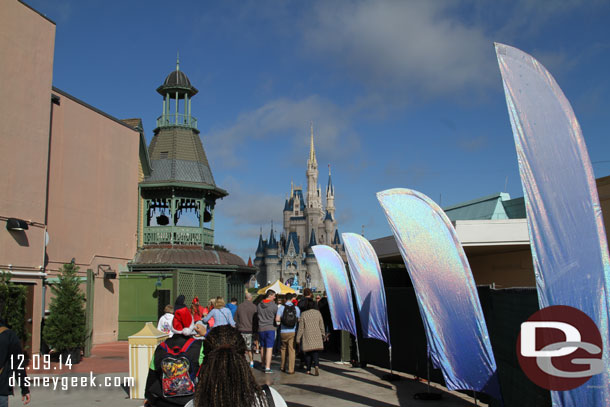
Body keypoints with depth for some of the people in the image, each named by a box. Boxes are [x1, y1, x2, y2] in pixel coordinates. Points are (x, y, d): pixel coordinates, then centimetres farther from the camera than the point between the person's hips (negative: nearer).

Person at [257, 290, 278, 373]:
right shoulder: (274, 305, -10)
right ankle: (267, 367, -9)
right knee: (269, 348, -5)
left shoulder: (259, 305, 5)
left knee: (262, 347, 17)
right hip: (270, 328, -5)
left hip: (261, 328, 5)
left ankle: (263, 364, 29)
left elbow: (257, 315, 12)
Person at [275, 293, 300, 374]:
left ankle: (283, 367, 26)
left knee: (283, 349, 19)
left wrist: (281, 320, 7)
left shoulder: (281, 307, -5)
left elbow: (277, 319, -14)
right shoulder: (296, 308, -1)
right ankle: (290, 369, 0)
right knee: (291, 350, 2)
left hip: (283, 332, 0)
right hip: (293, 332, 0)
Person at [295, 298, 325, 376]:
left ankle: (308, 370, 12)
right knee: (316, 352, 2)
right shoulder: (318, 313, 1)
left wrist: (298, 338, 5)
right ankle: (316, 365, -21)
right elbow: (321, 325, 7)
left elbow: (301, 327, -2)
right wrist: (323, 334, 19)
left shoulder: (304, 314, -4)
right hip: (317, 336, 1)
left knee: (308, 352, 10)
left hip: (307, 337, -1)